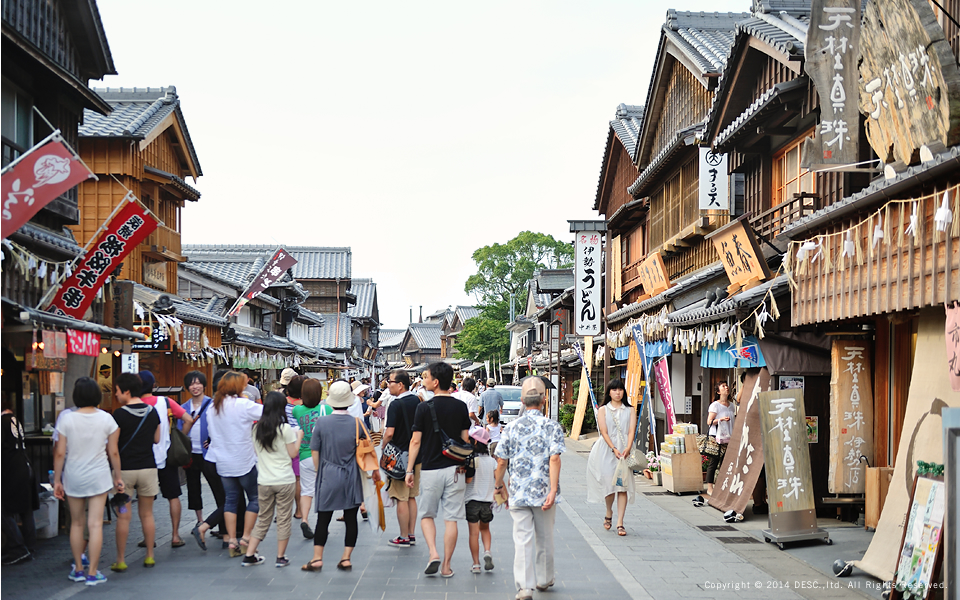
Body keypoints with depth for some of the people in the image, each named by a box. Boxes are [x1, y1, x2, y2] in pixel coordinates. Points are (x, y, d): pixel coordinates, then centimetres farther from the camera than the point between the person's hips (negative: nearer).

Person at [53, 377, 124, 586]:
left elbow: (60, 453, -5)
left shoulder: (67, 419, -7)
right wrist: (118, 476, 11)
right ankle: (92, 573, 2)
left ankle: (78, 569, 22)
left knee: (76, 523, 14)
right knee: (95, 524, 1)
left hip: (73, 477, 1)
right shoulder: (106, 419, -5)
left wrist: (57, 480, 5)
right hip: (98, 477, -1)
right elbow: (114, 453, -1)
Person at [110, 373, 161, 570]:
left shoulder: (119, 415, -11)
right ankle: (149, 556, 15)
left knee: (123, 516, 2)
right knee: (147, 514, 12)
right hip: (148, 467, 4)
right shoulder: (152, 412, 3)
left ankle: (121, 560, 6)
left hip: (124, 469, -4)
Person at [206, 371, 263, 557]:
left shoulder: (214, 407, 5)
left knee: (230, 500, 11)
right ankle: (245, 539, 6)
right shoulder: (243, 405, -15)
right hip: (244, 462, -6)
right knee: (254, 498, 8)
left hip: (223, 463, 6)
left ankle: (232, 541, 6)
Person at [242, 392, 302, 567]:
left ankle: (249, 555, 12)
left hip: (264, 481, 4)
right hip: (284, 481, -4)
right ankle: (281, 557, 10)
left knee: (263, 519, 15)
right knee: (284, 519, 6)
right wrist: (298, 437, 9)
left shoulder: (257, 428, 3)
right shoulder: (285, 428, -10)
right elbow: (293, 453, -6)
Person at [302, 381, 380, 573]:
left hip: (328, 477, 0)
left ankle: (317, 558, 6)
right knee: (351, 518, 7)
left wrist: (320, 472, 14)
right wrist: (375, 469, 20)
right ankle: (346, 558, 8)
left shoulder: (322, 423, -6)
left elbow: (315, 451, 0)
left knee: (323, 518, 5)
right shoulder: (357, 423, -4)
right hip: (351, 478, 0)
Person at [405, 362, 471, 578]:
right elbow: (465, 439, 6)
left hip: (430, 469, -2)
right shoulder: (460, 407, 2)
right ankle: (446, 565, 8)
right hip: (454, 469, 2)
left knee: (426, 515, 14)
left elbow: (416, 441, -6)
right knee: (451, 519, 6)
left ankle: (433, 554, -4)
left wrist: (409, 469, 1)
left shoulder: (424, 407, -7)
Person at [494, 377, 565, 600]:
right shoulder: (552, 426, -4)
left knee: (522, 540, 0)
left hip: (518, 493, 1)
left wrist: (499, 486, 16)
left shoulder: (511, 427, 2)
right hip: (543, 492, -1)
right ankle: (544, 579, 31)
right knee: (545, 538, 16)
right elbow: (554, 459, -15)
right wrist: (553, 490, -17)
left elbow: (501, 461, 2)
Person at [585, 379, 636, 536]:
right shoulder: (603, 410, 7)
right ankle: (609, 513, 24)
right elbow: (604, 432, -3)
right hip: (606, 450, -1)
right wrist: (614, 449, -17)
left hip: (624, 450, 1)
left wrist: (627, 448, -17)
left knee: (623, 484, -7)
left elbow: (632, 431, 0)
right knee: (608, 482, -5)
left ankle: (620, 523, -6)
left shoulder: (630, 410, 10)